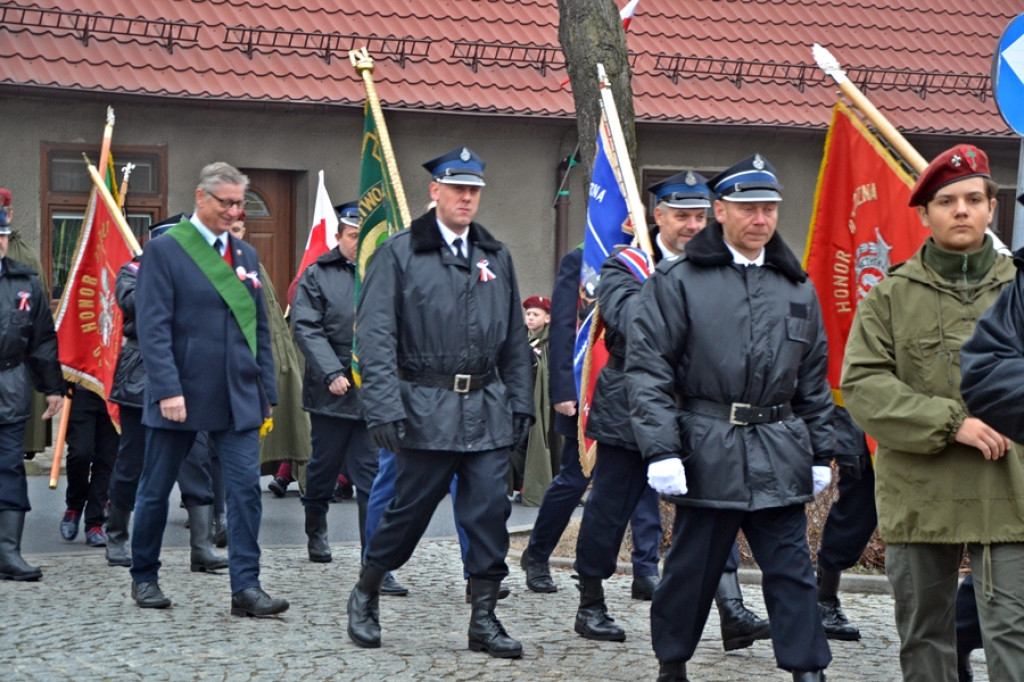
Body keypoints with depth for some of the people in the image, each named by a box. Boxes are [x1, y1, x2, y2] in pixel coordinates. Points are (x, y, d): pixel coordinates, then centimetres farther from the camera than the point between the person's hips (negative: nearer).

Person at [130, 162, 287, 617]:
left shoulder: (245, 256, 12)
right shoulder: (165, 250, -6)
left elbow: (259, 328, 15)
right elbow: (153, 327, -12)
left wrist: (266, 391, 10)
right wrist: (168, 389, -20)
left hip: (237, 398, 4)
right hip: (179, 396, -4)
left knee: (246, 488, -6)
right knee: (156, 490, 9)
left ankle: (246, 588, -5)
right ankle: (144, 577, 25)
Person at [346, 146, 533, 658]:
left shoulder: (496, 257, 13)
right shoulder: (399, 254, -3)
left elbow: (514, 340, 17)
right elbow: (375, 338, -8)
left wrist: (520, 402, 10)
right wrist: (385, 410, -16)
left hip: (487, 409, 4)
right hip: (427, 408, -4)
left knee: (490, 511, -1)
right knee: (409, 509, 5)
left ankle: (484, 620, 8)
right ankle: (364, 596, 27)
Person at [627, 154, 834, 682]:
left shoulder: (797, 287, 11)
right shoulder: (677, 281, -3)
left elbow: (814, 379, 17)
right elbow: (647, 368, -6)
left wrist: (820, 453, 13)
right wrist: (661, 450, -13)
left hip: (780, 457, 3)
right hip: (708, 454, -3)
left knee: (791, 570, 2)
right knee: (692, 567, 7)